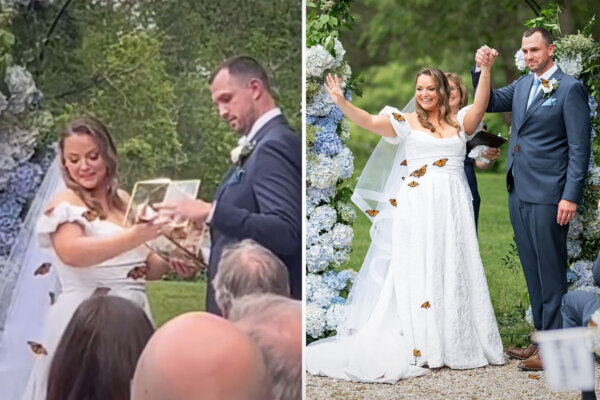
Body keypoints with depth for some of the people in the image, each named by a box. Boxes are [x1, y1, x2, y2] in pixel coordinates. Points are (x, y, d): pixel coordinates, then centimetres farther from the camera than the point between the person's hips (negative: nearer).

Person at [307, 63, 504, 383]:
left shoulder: (459, 123, 13)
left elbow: (479, 107, -5)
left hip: (453, 208, 3)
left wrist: (485, 71, -18)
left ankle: (455, 343, 9)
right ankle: (419, 345, -5)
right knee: (417, 270, -6)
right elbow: (369, 121, -7)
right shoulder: (407, 122, 6)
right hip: (417, 207, -2)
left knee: (454, 271, 3)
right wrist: (341, 102, -23)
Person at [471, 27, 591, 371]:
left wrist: (571, 196, -16)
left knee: (551, 272, -3)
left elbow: (580, 147, -10)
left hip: (548, 196, -7)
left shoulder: (571, 89, -8)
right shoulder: (522, 85, 14)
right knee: (533, 272, 13)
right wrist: (482, 70, 1)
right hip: (519, 193, 7)